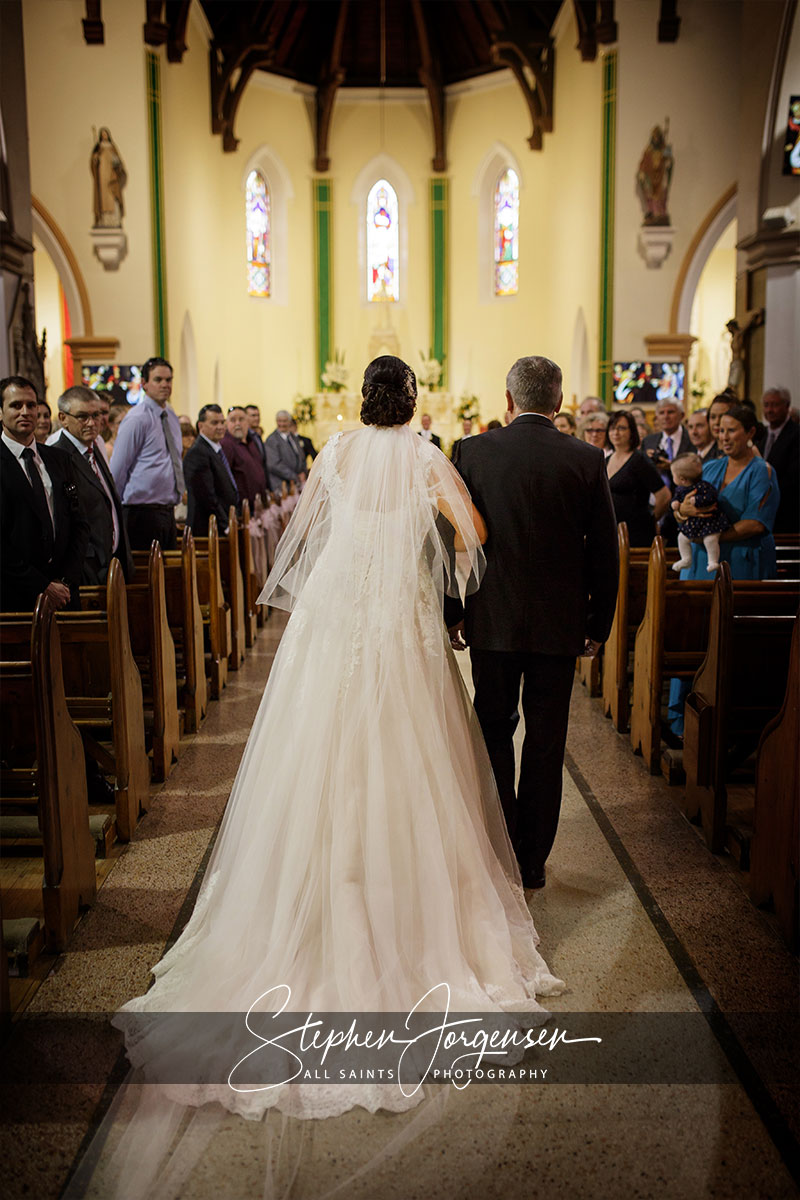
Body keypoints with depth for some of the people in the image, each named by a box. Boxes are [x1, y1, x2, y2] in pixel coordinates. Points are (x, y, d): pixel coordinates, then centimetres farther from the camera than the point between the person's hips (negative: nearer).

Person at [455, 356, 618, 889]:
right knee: (546, 742, 10)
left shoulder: (477, 452, -6)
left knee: (494, 733, 15)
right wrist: (599, 624, 9)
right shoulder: (588, 459, -5)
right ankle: (533, 861, 21)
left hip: (493, 619, 0)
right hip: (560, 624, 0)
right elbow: (605, 552, -1)